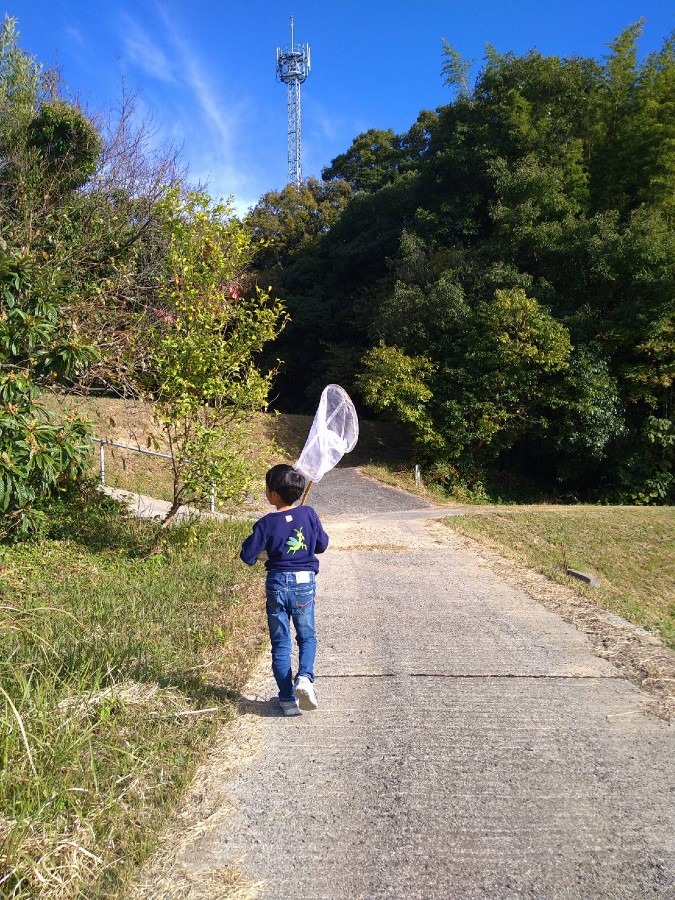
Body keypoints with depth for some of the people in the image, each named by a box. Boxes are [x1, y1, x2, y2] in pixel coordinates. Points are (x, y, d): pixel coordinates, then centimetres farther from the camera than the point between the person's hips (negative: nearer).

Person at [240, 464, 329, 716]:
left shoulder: (267, 523, -11)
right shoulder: (308, 514, -5)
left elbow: (247, 555, -8)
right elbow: (322, 544, 5)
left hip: (277, 583, -1)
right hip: (305, 581, 1)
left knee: (280, 642, 9)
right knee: (307, 636, 17)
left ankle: (287, 699, 11)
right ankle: (304, 677, -8)